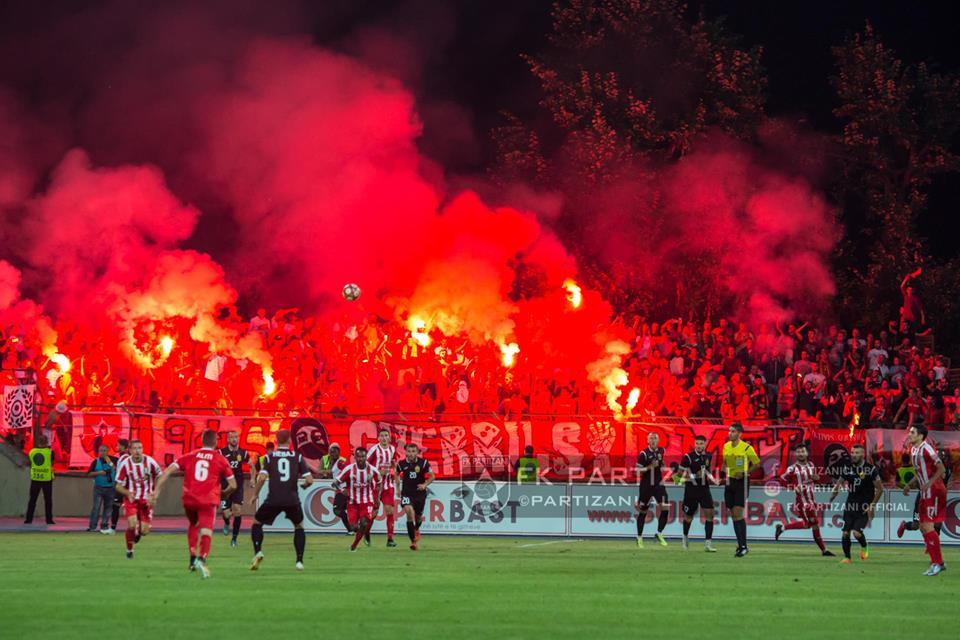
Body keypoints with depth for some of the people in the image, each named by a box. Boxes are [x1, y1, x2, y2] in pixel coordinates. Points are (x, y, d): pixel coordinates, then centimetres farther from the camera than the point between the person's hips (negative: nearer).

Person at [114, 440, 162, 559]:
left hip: (146, 500, 1)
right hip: (131, 499, -1)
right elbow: (118, 486, -4)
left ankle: (138, 533, 36)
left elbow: (159, 477, 5)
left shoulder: (150, 462, -10)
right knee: (132, 525, -22)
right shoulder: (125, 464, -10)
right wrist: (128, 493, -24)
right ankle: (129, 550, 3)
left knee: (144, 531, -4)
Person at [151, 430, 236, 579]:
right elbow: (233, 485, 11)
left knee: (193, 526, 28)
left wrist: (156, 492, 3)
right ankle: (201, 559, -37)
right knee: (206, 531, -11)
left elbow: (167, 472, 4)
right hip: (209, 501, -3)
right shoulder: (221, 460, 10)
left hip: (189, 499, 3)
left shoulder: (189, 456, 14)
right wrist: (224, 494, 32)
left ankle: (193, 558, 18)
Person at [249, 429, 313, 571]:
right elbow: (309, 480, 0)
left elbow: (262, 478, -8)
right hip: (292, 499, 1)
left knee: (257, 522, 21)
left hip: (273, 500, -1)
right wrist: (304, 484, 24)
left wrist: (255, 494, 6)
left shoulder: (270, 457, 4)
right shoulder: (298, 457, 6)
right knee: (299, 526, 25)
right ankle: (299, 561, 13)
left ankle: (258, 552, -2)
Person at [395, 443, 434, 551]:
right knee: (409, 511, -24)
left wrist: (425, 485, -15)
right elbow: (397, 474, 16)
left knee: (418, 516, 12)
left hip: (420, 493, 1)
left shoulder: (423, 463, -9)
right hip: (406, 492, -1)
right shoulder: (401, 464, -6)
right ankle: (413, 541, -18)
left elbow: (432, 476, 1)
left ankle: (416, 529, 52)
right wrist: (398, 487, 7)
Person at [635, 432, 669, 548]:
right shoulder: (644, 454, -11)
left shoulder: (661, 451, 4)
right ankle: (639, 537, 18)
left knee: (665, 509, -11)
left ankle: (659, 534, 3)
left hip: (658, 485, 4)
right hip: (646, 485, -4)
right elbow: (638, 471, -12)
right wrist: (649, 467, -23)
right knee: (643, 512, 5)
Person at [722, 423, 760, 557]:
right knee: (733, 514, 6)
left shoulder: (746, 447, -10)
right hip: (730, 481, 6)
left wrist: (744, 473, -15)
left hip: (741, 481, -6)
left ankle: (743, 546, -12)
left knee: (738, 513, -14)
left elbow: (756, 463, -4)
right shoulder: (726, 446, 8)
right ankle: (740, 544, 15)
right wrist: (725, 470, 2)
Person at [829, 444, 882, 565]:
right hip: (850, 505, 4)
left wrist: (872, 505, -8)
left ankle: (864, 547, 15)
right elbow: (838, 484, 14)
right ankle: (847, 557, 16)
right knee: (845, 532, -1)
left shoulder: (871, 469, -9)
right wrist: (830, 499, 4)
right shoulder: (847, 468, 4)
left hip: (864, 508, -4)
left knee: (856, 532, -17)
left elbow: (879, 489, -4)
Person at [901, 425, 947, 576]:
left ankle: (937, 563, -7)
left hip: (934, 493, -10)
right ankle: (937, 561, 19)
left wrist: (929, 483, -29)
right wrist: (909, 485, 13)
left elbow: (941, 469, -19)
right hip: (925, 495, 10)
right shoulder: (914, 450, 12)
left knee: (927, 527, -12)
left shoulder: (927, 449, -16)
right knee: (923, 527, 12)